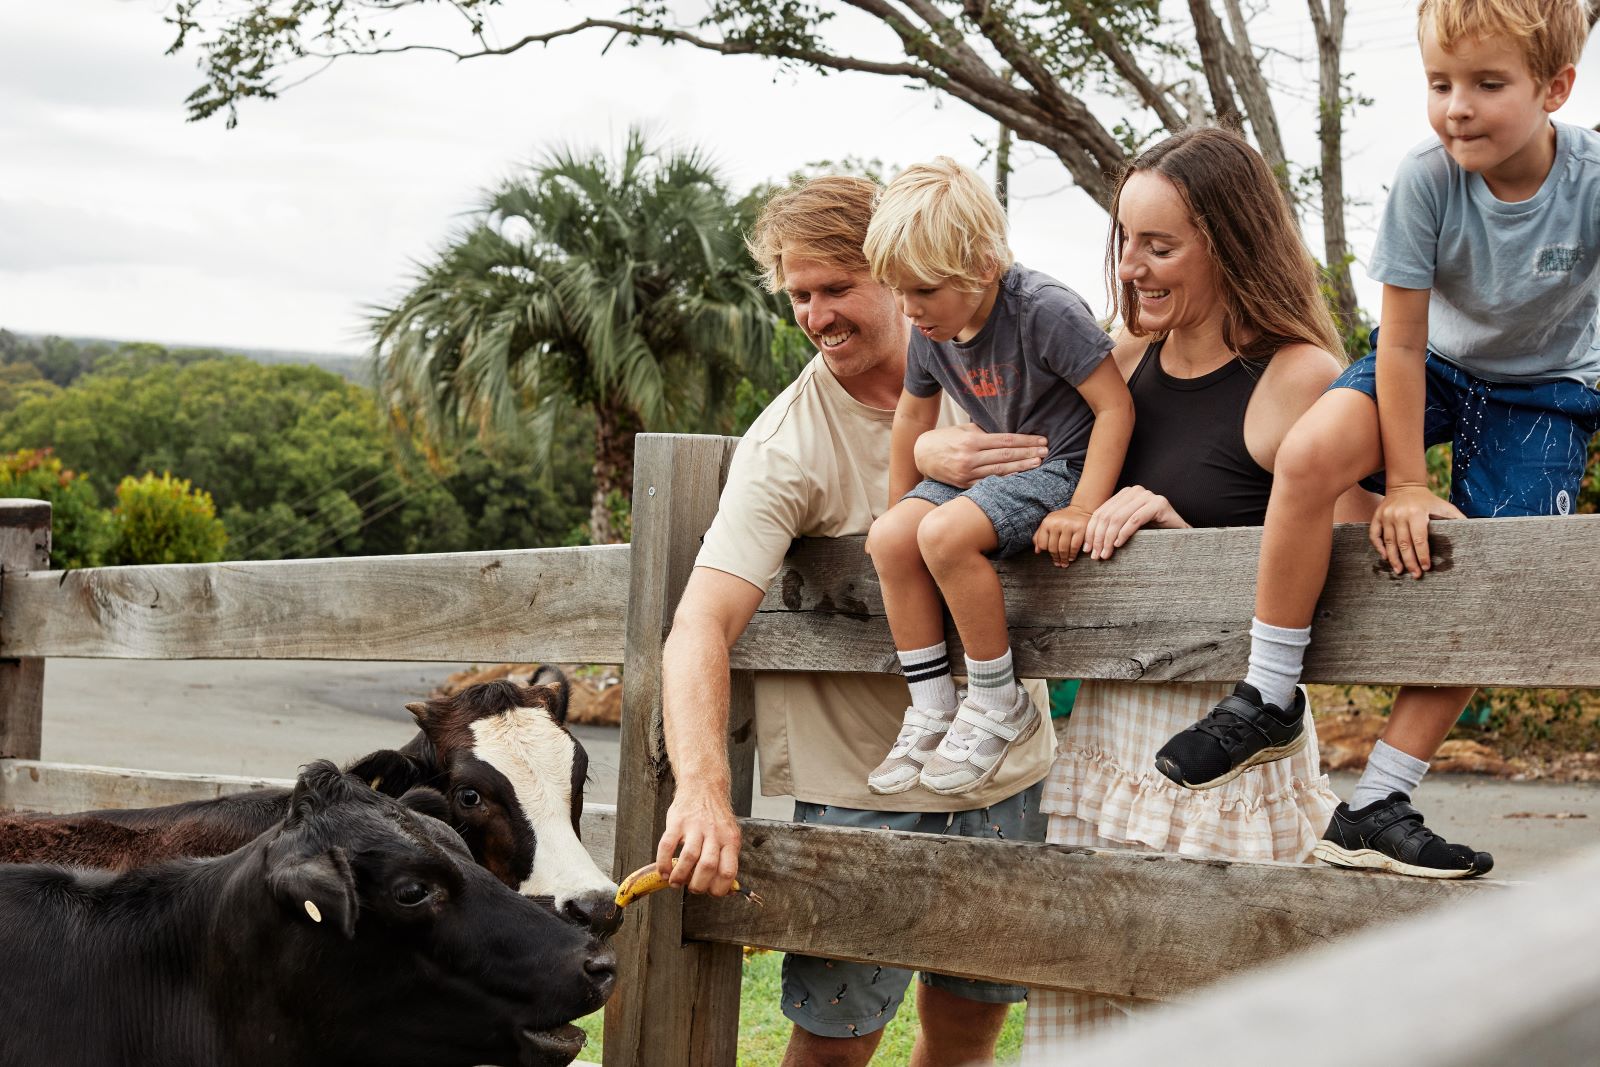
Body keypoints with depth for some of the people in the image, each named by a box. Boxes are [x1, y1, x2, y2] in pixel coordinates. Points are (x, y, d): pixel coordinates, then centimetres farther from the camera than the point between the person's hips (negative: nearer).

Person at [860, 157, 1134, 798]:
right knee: (888, 540, -13)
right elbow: (914, 412, 19)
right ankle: (932, 715, -4)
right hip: (995, 465, 8)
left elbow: (1115, 406, -20)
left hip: (1063, 464, -8)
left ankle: (999, 707, -14)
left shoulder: (1045, 310, -22)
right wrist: (899, 507, 19)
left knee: (945, 534, -30)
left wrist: (1083, 507, -25)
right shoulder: (930, 332, 0)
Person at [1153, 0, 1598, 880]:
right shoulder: (1427, 178, -26)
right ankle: (1267, 700, -13)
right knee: (1309, 454, -29)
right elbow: (1402, 343, -18)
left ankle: (1375, 807, -6)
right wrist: (1407, 484, -17)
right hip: (1433, 361, 0)